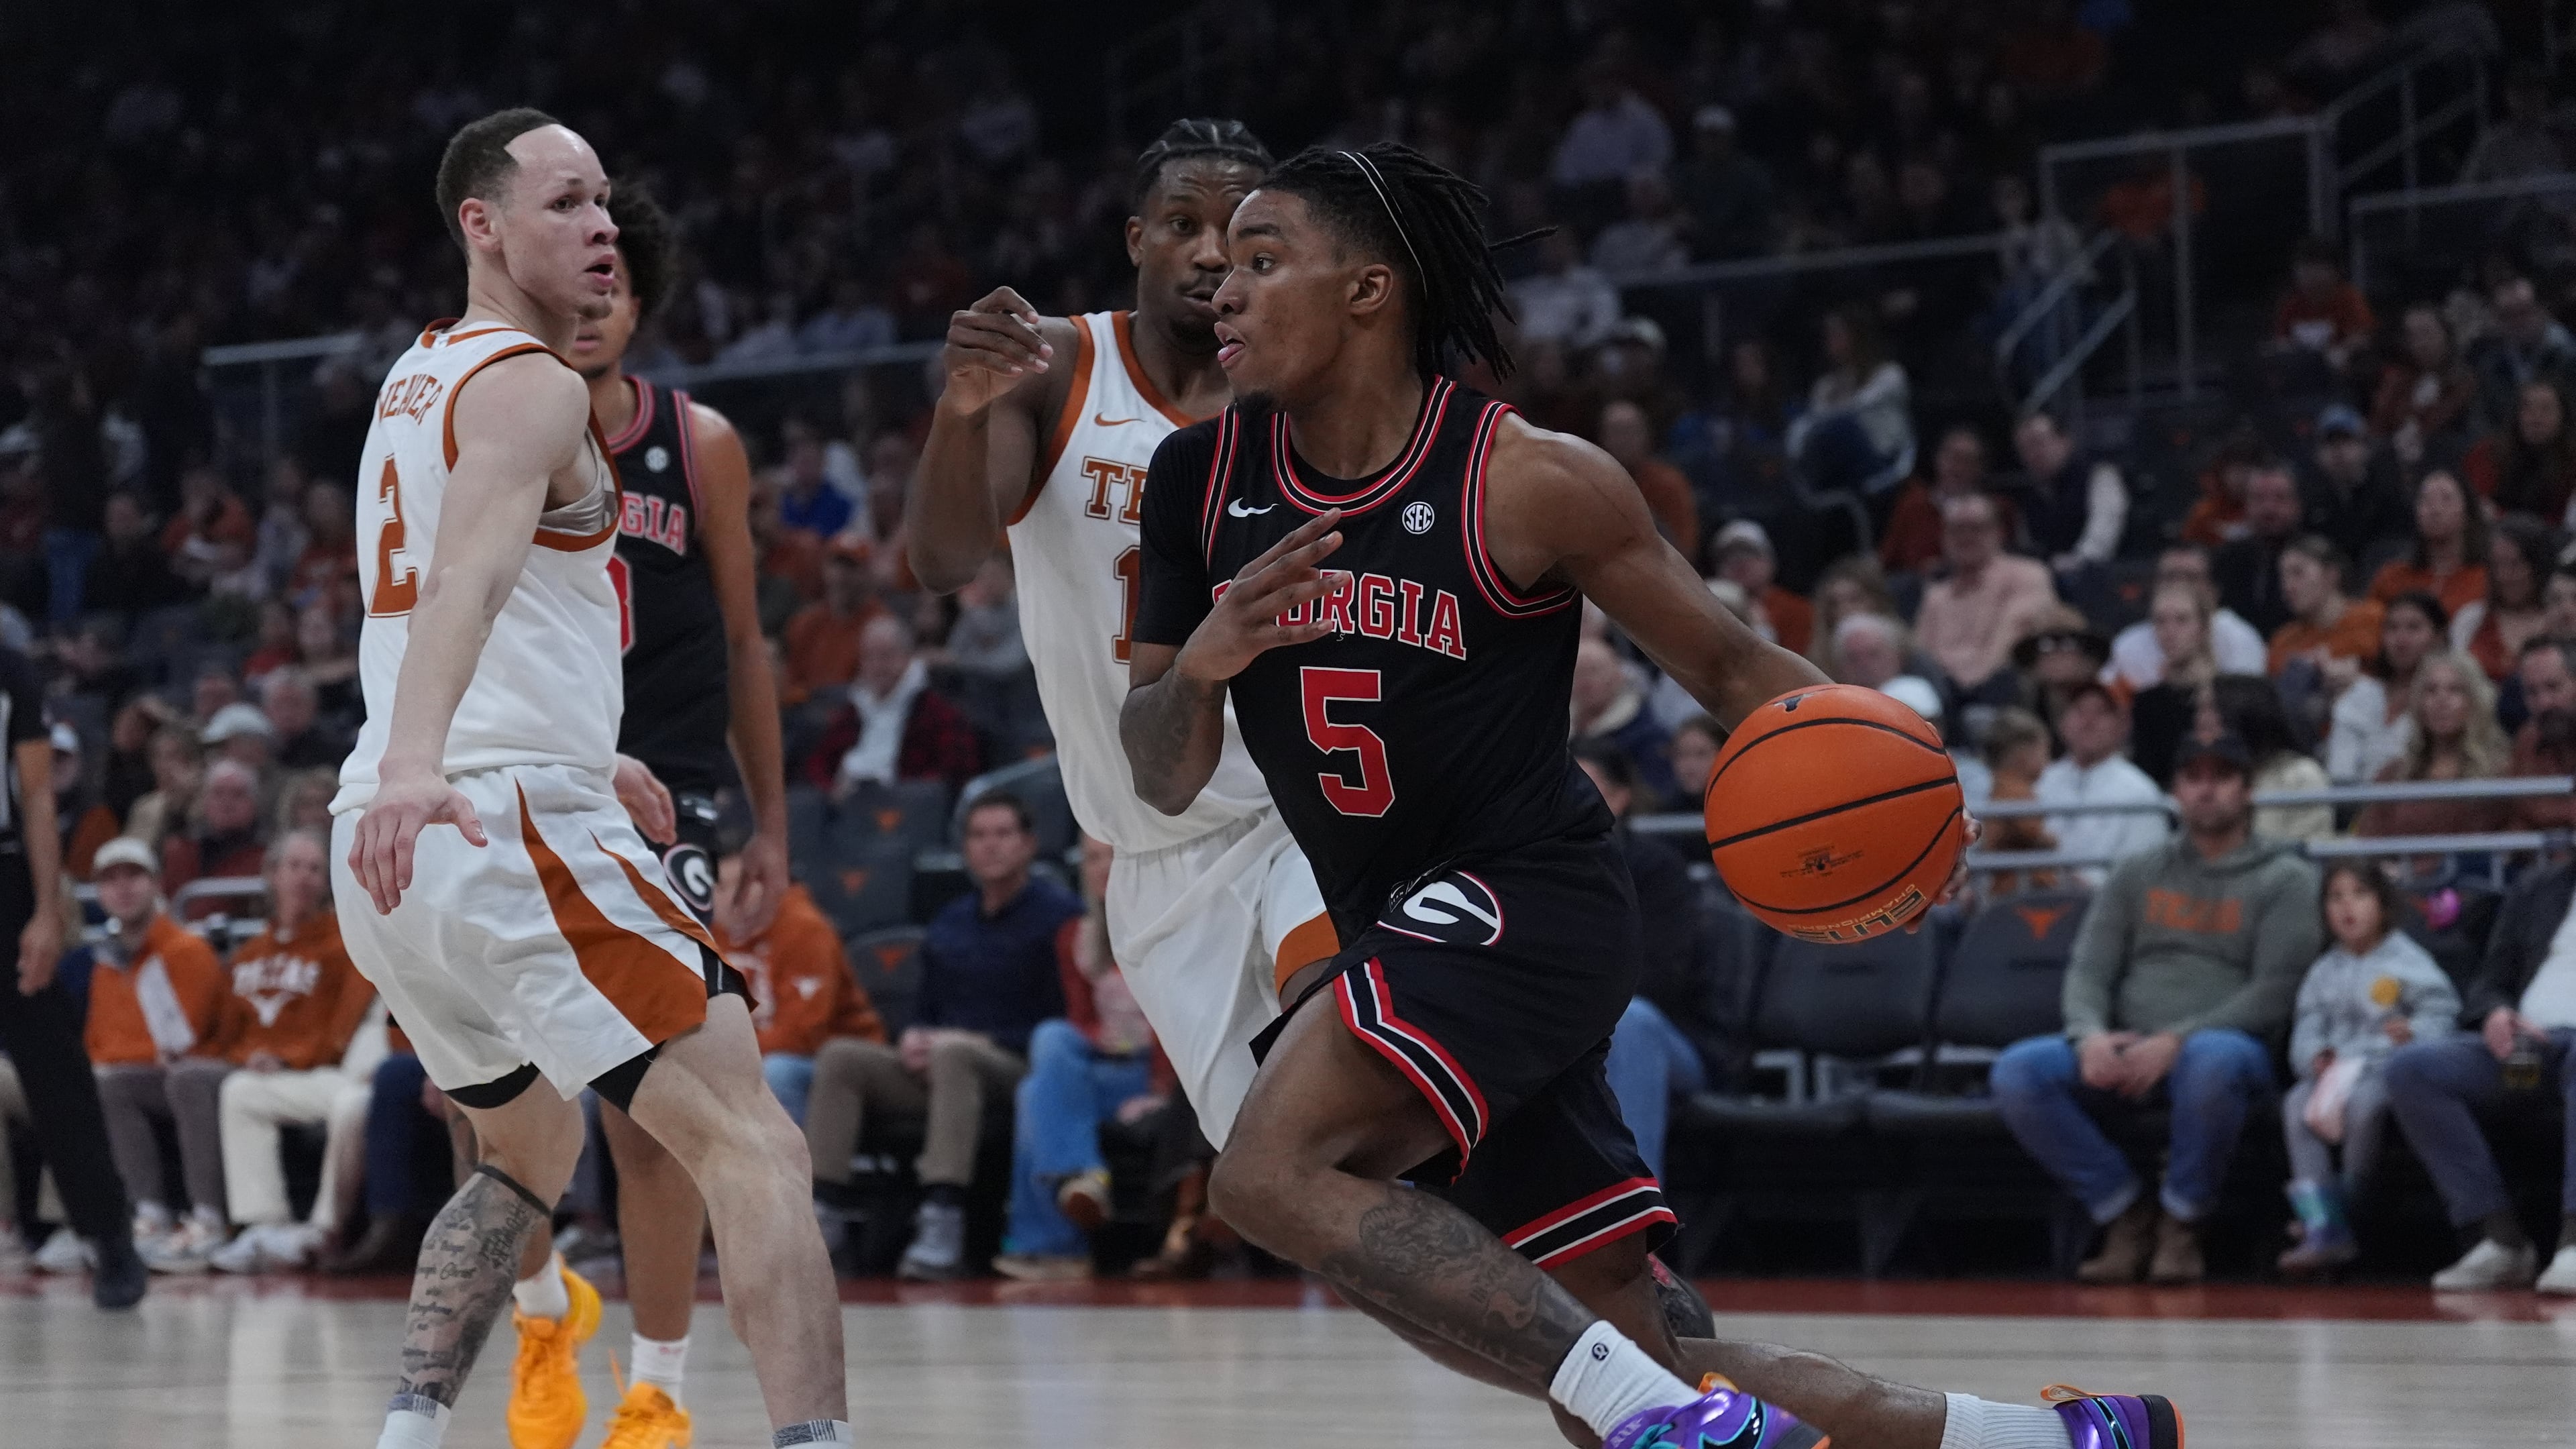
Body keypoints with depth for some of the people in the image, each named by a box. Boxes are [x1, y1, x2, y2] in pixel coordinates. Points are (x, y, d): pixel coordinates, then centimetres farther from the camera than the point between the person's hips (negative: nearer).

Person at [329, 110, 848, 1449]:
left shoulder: (414, 381, 23)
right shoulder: (532, 386, -7)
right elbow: (470, 573, -26)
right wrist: (415, 765, -42)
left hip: (389, 849, 10)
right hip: (506, 825, -10)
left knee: (529, 1150, 29)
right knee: (751, 1144, -14)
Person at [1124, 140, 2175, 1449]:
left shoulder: (1529, 482, -10)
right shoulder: (1203, 479, 3)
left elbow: (1728, 665, -1)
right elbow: (1164, 781, 6)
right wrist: (1199, 664, -16)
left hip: (1526, 899, -6)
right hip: (1397, 944, 6)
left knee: (1269, 1172, -29)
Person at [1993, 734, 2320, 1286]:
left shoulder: (2284, 879, 8)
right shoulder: (2137, 875, 21)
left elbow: (2273, 993, -5)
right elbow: (2088, 969, 12)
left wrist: (2175, 1042, -18)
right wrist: (2090, 1034, -13)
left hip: (2226, 1046, -4)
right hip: (2123, 1052, 4)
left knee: (2213, 1060, -42)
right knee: (2018, 1071, -24)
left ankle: (2181, 1222, -19)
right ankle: (2126, 1212, -10)